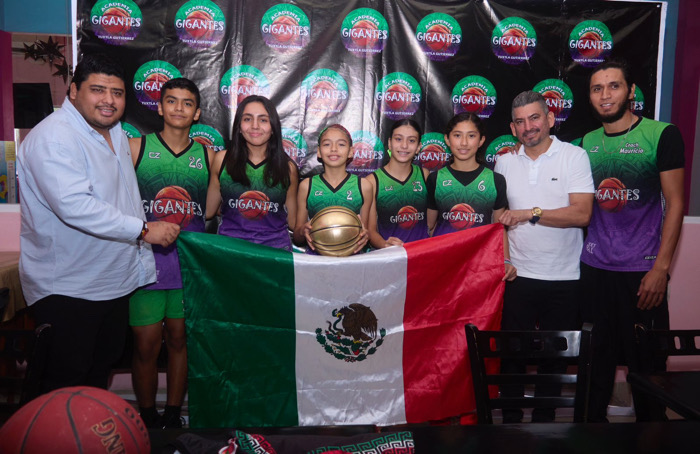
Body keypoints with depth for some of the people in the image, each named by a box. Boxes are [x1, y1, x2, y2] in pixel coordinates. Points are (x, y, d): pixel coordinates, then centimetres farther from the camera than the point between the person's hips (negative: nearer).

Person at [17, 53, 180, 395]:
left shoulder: (116, 133, 11)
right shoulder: (53, 138, -19)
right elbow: (74, 205, -31)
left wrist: (142, 261, 20)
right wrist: (144, 229, -27)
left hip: (116, 281, 9)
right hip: (65, 289, -8)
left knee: (103, 367, 21)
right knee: (66, 385, 3)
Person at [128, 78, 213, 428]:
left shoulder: (207, 156, 9)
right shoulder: (136, 148, 3)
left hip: (191, 261, 2)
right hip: (146, 258, -2)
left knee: (180, 339, 11)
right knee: (146, 345, 2)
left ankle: (172, 416, 27)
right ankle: (147, 420, 22)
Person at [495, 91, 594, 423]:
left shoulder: (574, 156, -4)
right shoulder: (505, 161, 6)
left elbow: (581, 214, -15)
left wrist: (530, 213, -19)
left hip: (563, 278, -2)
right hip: (517, 274, 2)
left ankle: (544, 418, 30)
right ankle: (510, 420, 25)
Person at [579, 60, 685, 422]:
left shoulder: (661, 135, -3)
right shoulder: (586, 143, 9)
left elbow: (675, 204, -6)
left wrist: (661, 268, -12)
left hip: (641, 270, -3)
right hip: (593, 268, 3)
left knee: (647, 363, 6)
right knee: (597, 358, 11)